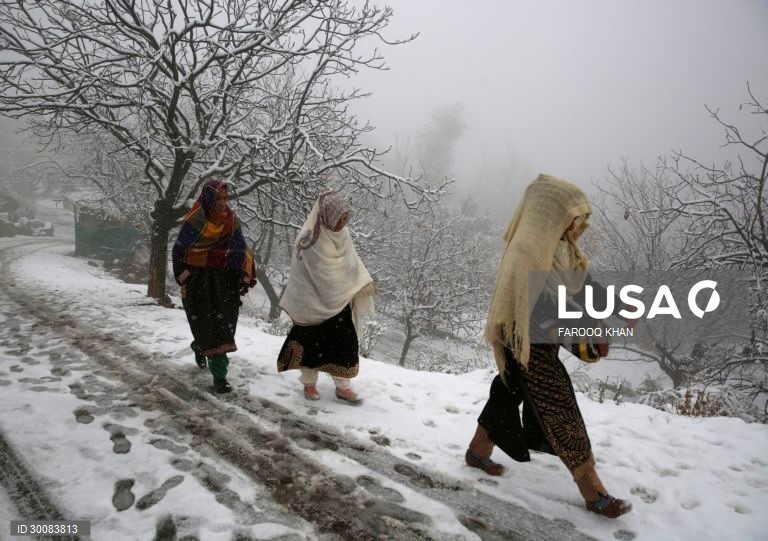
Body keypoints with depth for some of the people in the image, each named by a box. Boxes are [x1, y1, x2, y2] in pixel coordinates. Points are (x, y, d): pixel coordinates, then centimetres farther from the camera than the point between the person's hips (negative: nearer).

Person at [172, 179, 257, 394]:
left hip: (224, 279, 4)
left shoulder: (231, 220, 3)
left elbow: (242, 251, 7)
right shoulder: (195, 220, -10)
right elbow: (179, 251, -4)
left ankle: (199, 346, 33)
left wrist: (246, 276, -3)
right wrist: (184, 278, -5)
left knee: (223, 325, 3)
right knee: (208, 324, -5)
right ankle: (219, 375, 3)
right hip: (199, 281, -4)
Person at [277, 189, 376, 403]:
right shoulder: (311, 239, -21)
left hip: (339, 301, 6)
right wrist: (357, 287, -17)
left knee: (343, 341, 7)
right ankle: (309, 383, 24)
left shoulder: (342, 234, 2)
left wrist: (365, 282, -11)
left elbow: (351, 262, 4)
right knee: (313, 342, 6)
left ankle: (342, 386, 17)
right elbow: (324, 271, -21)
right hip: (315, 302, -6)